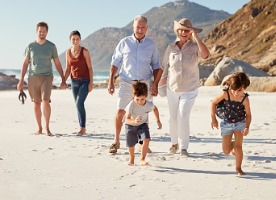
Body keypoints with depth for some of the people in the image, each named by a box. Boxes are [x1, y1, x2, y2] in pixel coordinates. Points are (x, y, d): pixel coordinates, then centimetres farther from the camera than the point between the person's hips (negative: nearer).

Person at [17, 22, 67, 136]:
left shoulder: (51, 46, 3)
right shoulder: (30, 46, 5)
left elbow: (57, 64, 7)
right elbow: (25, 63, 7)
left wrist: (63, 80, 3)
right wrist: (21, 80, 1)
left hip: (46, 77, -2)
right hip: (33, 78, 2)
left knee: (45, 101, -17)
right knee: (36, 103, 6)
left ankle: (47, 128, -6)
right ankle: (39, 128, 17)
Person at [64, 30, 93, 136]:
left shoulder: (84, 51, -8)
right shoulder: (68, 52, 5)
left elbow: (90, 68, -7)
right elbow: (68, 69, 11)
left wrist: (91, 83, -13)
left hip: (85, 81, -5)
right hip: (74, 81, 5)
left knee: (79, 103, -18)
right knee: (78, 105, 8)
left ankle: (83, 128, -11)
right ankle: (82, 128, 17)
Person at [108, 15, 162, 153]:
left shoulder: (151, 45, 7)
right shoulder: (124, 43, 3)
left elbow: (156, 66, 11)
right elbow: (115, 63, 6)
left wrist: (155, 85, 3)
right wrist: (111, 81, 0)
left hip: (144, 83, 1)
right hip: (126, 82, -1)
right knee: (120, 111, -7)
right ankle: (116, 142, 6)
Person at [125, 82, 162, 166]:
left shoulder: (149, 104, -20)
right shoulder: (131, 105, -30)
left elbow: (155, 109, 6)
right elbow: (127, 120, -33)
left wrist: (158, 121, 3)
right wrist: (134, 121, -55)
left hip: (143, 125, 2)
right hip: (131, 125, -1)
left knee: (146, 139, -23)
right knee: (131, 144, 8)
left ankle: (142, 159, -16)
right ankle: (131, 158, 41)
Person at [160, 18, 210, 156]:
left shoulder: (194, 46, -7)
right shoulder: (171, 48, 0)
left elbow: (205, 54, -28)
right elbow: (165, 67, 9)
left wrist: (195, 36, -26)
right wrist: (160, 84, 8)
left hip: (189, 89, -3)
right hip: (172, 88, 3)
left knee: (183, 117, -13)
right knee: (173, 118, 10)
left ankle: (183, 147, -1)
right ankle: (174, 143, 31)